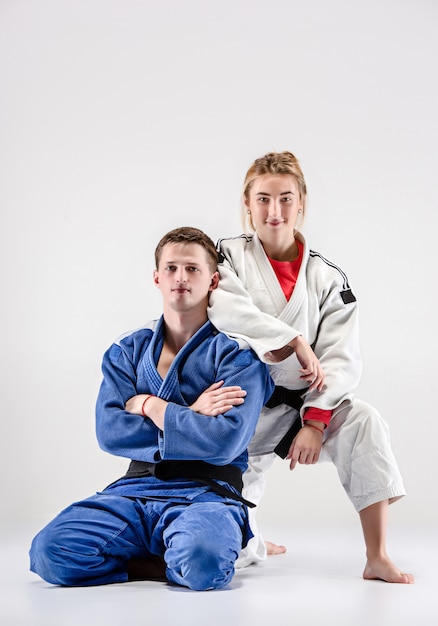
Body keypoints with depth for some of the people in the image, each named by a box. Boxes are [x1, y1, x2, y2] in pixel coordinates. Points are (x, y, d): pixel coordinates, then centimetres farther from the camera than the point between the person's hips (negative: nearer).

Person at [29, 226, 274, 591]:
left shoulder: (236, 353, 0)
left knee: (203, 563, -39)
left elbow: (224, 441, -15)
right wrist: (190, 416, -6)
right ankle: (176, 562, -5)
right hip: (136, 490, 4)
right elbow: (108, 432, -1)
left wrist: (147, 405, -5)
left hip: (206, 492, -4)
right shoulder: (128, 351, 14)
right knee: (49, 550, -22)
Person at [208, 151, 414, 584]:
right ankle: (256, 544, 33)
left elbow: (341, 358, -8)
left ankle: (377, 560, -25)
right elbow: (227, 310, -24)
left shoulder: (328, 278, 1)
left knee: (363, 423, -31)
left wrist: (314, 421, -21)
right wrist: (294, 343, -29)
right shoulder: (228, 256, -2)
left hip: (299, 407, 2)